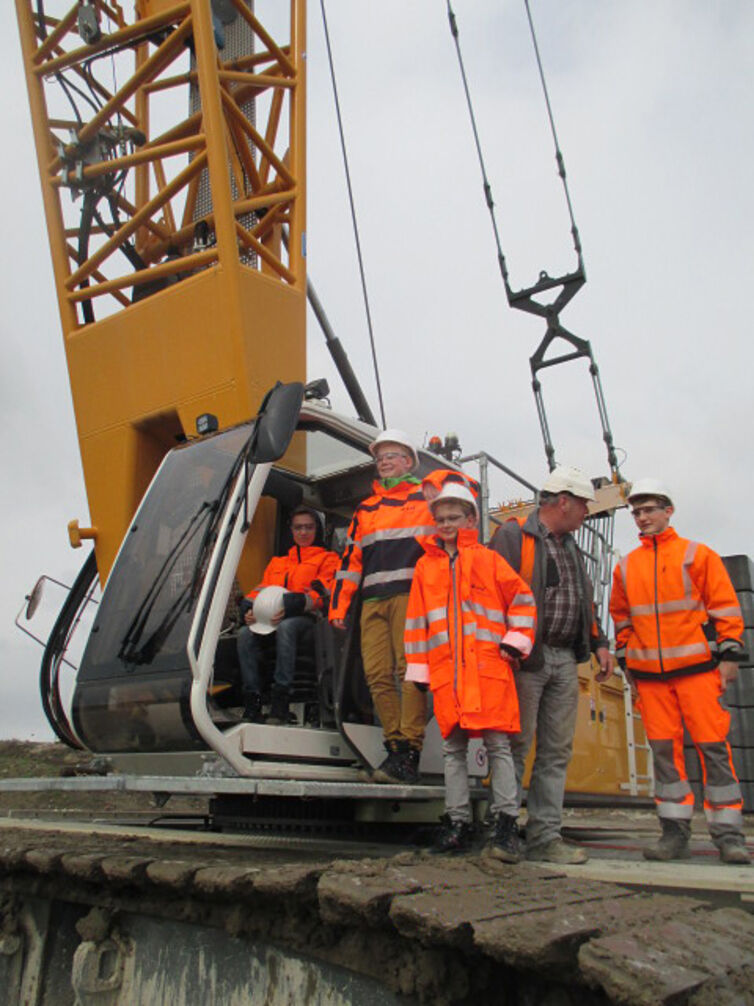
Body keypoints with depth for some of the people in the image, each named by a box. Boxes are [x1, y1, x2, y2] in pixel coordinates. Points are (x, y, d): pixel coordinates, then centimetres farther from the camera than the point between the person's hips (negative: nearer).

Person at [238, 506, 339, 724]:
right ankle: (252, 702, -30)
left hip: (305, 619, -4)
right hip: (269, 619, 5)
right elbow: (260, 590, 22)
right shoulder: (277, 562, 33)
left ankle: (280, 703, -40)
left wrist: (290, 607, -19)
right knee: (245, 633, -28)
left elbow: (323, 593, -1)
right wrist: (250, 609, -4)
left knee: (286, 627, -39)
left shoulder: (328, 559, 16)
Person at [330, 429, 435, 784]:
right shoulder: (365, 509, 25)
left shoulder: (428, 497, 13)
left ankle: (409, 756, -12)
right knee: (377, 674, -4)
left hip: (412, 595, -5)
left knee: (410, 670, -13)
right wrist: (338, 607, 13)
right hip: (373, 601, 5)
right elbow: (351, 559, 21)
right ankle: (396, 748, 2)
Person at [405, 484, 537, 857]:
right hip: (445, 669, 3)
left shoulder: (487, 559, 10)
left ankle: (506, 824, 3)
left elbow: (522, 599, 10)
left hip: (488, 666, -2)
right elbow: (416, 619, 16)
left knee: (497, 742, -3)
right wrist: (418, 668, 11)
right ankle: (457, 822, 13)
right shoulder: (426, 566, 16)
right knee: (452, 746, 5)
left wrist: (514, 641, 0)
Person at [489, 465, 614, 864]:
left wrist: (598, 643, 16)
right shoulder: (513, 535, -5)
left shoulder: (569, 545, 21)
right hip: (526, 659, -8)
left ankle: (544, 837, 15)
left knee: (557, 752, 8)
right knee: (516, 747, -2)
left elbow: (583, 599, 26)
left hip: (564, 661, 8)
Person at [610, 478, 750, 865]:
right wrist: (625, 659, 15)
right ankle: (674, 832, 14)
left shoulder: (697, 555, 2)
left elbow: (725, 607, 1)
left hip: (696, 666, -3)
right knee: (663, 749, 5)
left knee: (713, 745, -2)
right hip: (649, 673, 3)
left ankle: (728, 834, 8)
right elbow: (621, 617, 20)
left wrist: (729, 654, -6)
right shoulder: (625, 567, 12)